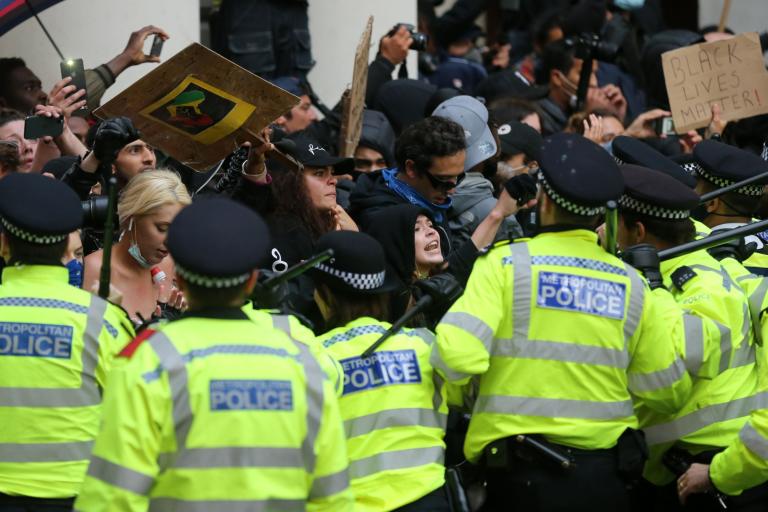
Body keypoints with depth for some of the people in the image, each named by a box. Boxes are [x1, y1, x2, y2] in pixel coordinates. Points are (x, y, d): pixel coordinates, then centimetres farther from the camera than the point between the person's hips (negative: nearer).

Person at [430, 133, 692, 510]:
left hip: (524, 477, -3)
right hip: (605, 479, 3)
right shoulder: (631, 284, 4)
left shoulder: (506, 263, -5)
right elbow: (669, 393, 8)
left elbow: (459, 356, -18)